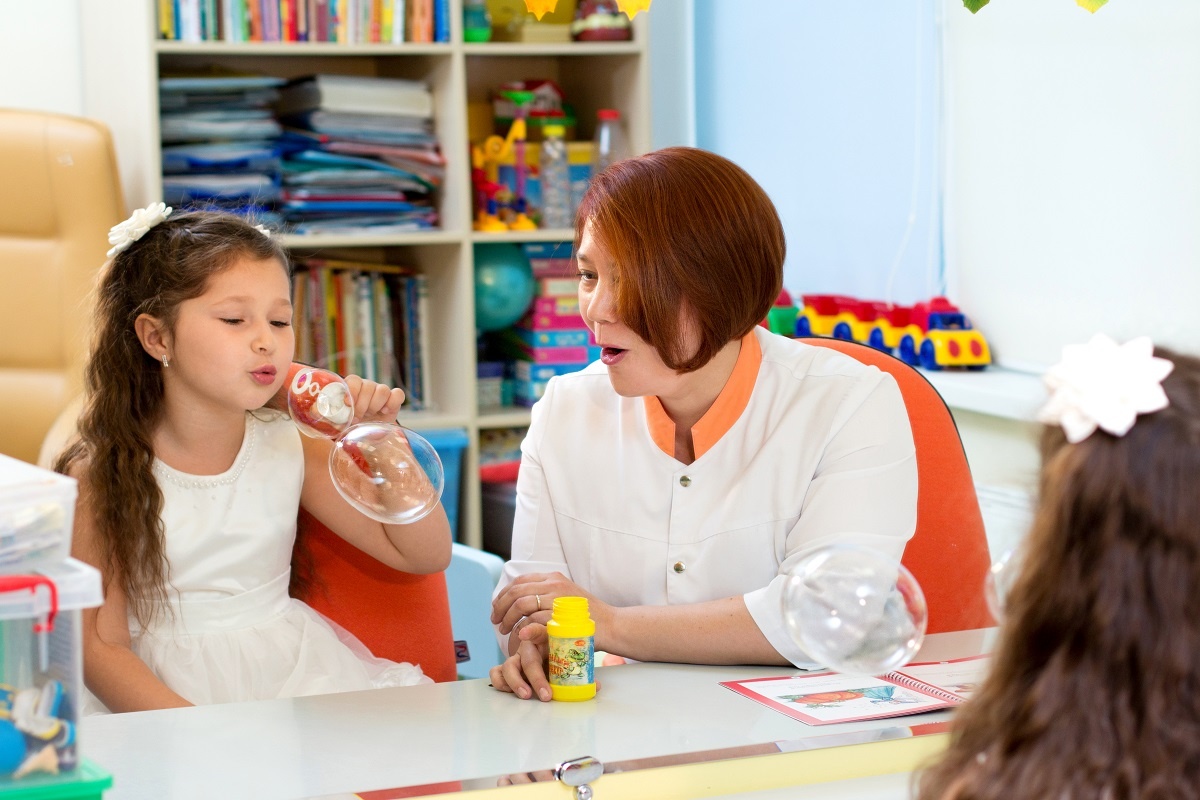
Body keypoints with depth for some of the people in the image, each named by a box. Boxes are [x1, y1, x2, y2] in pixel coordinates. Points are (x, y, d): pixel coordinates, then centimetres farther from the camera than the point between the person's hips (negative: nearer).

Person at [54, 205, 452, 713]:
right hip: (164, 690, -5)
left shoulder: (290, 449, 3)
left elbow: (426, 555, 7)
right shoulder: (100, 475, -7)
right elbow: (100, 646, -10)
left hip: (295, 671, 5)